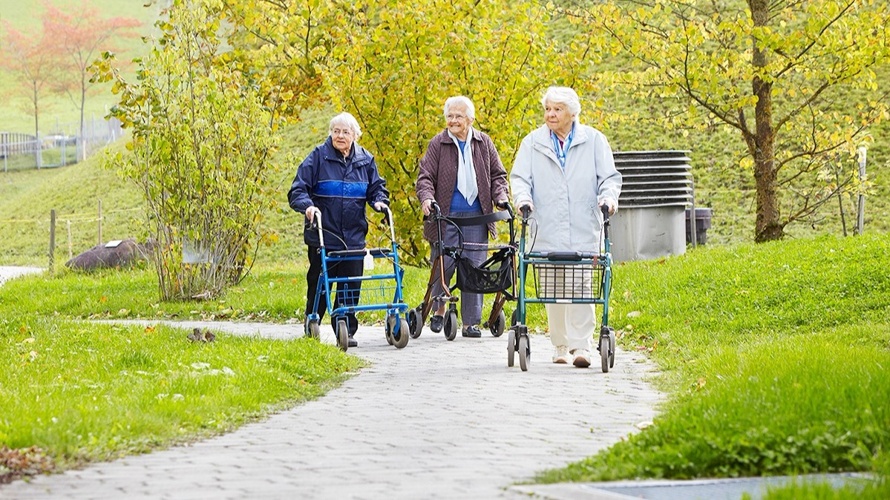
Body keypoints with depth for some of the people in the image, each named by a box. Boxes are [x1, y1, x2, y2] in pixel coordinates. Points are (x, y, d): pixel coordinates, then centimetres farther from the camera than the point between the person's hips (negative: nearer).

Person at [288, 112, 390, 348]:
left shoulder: (365, 160, 8)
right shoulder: (318, 157, -2)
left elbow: (377, 186, 17)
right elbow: (297, 190, -5)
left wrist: (379, 201, -5)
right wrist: (307, 205, -25)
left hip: (354, 237, 3)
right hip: (323, 237, -3)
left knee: (351, 286, 2)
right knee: (318, 285, 2)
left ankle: (347, 331, 10)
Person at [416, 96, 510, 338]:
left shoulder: (483, 143, 9)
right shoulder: (438, 144, 0)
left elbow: (497, 175, 15)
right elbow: (425, 176, -3)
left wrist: (501, 198, -2)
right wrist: (427, 198, -21)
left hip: (476, 217, 2)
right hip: (446, 216, -2)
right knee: (443, 265, -2)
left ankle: (470, 322, 6)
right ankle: (439, 309, 23)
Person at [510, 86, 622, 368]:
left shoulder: (593, 141, 9)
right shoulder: (532, 143, 12)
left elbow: (609, 176, 7)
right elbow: (520, 177, 7)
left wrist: (608, 197, -13)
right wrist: (523, 197, -14)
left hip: (583, 230, -2)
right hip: (547, 230, 2)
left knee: (581, 286, -10)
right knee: (552, 288, 2)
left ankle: (581, 346, -11)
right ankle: (560, 346, 12)